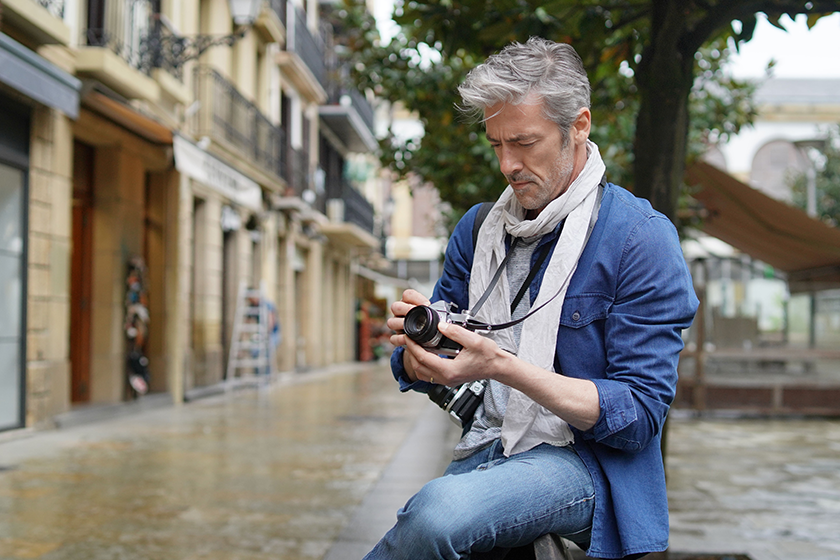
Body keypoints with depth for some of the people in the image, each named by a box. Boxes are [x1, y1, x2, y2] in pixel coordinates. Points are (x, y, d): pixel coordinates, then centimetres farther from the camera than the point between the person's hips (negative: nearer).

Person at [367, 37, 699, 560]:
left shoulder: (641, 237, -8)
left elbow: (640, 413, -13)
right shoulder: (477, 229, 10)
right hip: (483, 452, 5)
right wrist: (416, 336, -13)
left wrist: (502, 366, -23)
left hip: (584, 461, -4)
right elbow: (420, 373, 13)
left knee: (442, 508, -33)